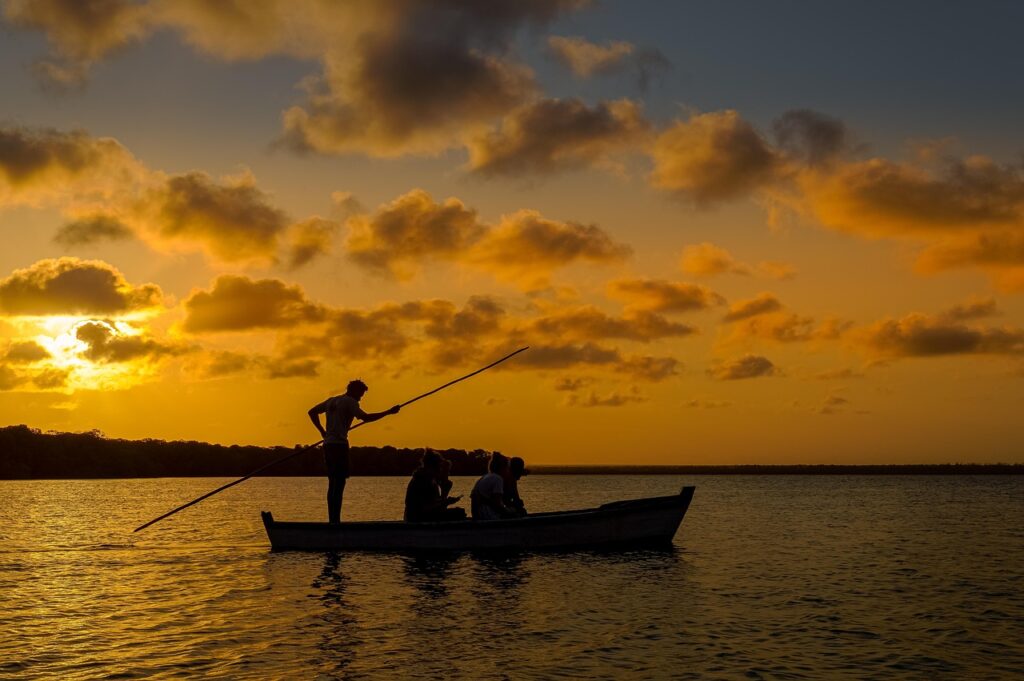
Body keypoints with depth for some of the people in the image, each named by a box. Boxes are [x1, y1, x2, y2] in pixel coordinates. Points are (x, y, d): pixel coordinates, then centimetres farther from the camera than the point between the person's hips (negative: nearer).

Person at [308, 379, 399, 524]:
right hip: (339, 445, -8)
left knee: (333, 483, 11)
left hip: (328, 445, 8)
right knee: (339, 483, -8)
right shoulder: (350, 402, -5)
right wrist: (388, 412, -14)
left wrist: (322, 431, 22)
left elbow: (312, 412, 26)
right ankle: (335, 520, -13)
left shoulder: (331, 401, 19)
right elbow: (365, 417, -17)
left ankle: (332, 520, 11)